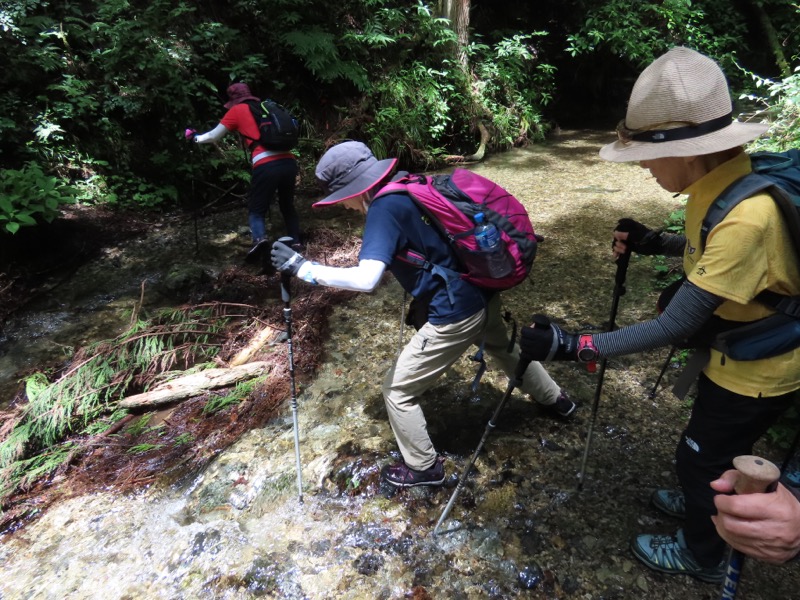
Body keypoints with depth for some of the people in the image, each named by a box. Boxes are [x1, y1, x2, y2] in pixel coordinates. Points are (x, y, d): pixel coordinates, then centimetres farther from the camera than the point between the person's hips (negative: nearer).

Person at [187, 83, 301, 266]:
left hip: (266, 166, -4)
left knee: (256, 209, 8)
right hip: (289, 162, 4)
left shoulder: (237, 111, 13)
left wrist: (195, 137, 43)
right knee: (287, 204, 23)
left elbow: (213, 136, 24)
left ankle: (259, 239, -18)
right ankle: (296, 241, 16)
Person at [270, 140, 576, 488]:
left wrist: (303, 268, -24)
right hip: (483, 294, 9)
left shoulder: (383, 209, -20)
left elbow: (366, 279, -32)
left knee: (397, 390, 7)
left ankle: (424, 467, 26)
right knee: (501, 347, 37)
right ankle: (555, 400, 60)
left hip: (456, 315, -9)